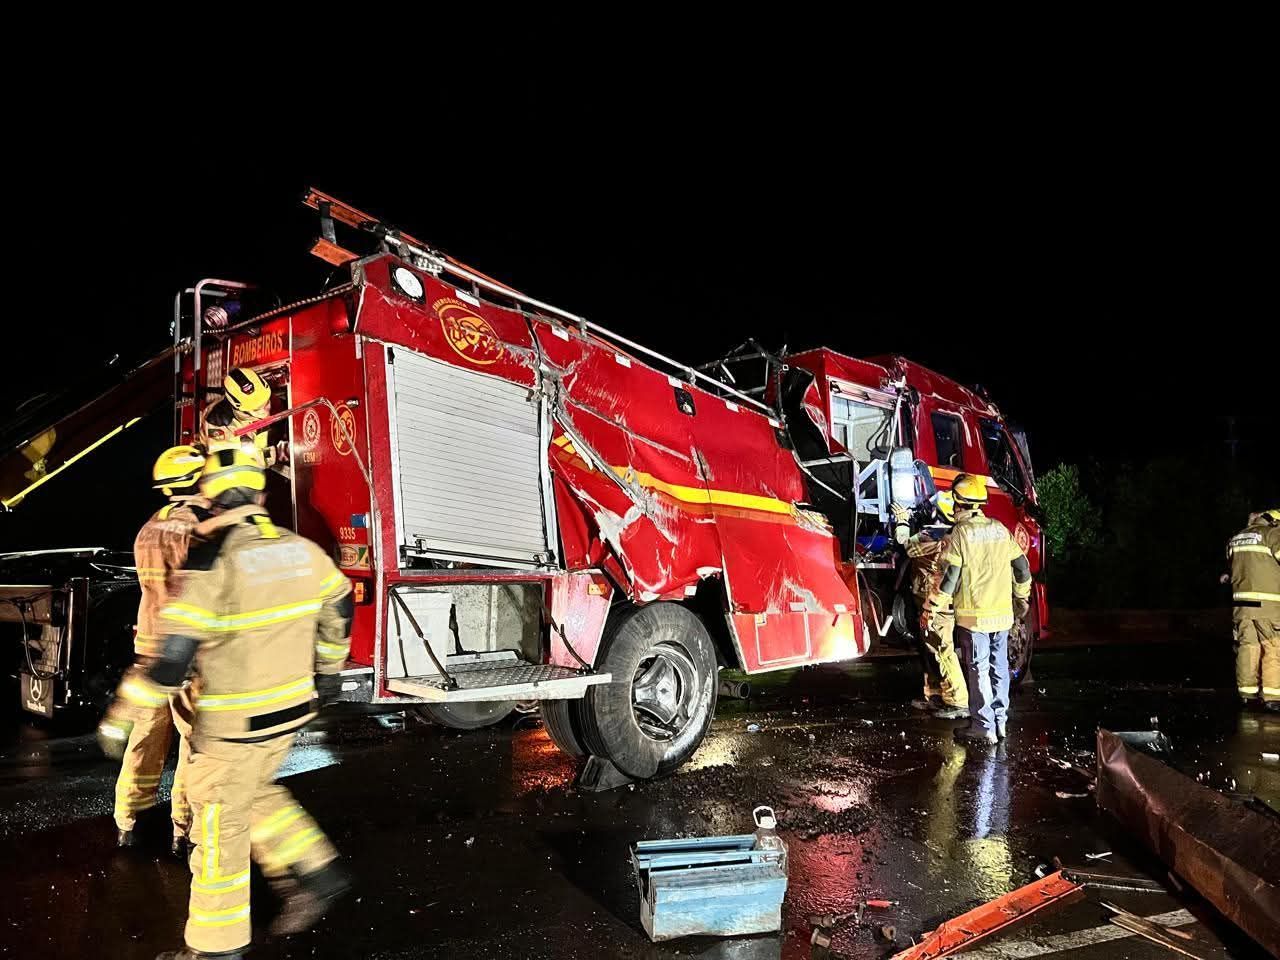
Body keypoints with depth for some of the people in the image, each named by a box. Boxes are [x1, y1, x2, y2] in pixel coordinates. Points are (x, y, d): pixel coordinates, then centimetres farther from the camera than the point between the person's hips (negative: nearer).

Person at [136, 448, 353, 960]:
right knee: (253, 794, 28)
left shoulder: (210, 561, -21)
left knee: (219, 826, 9)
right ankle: (315, 873, 28)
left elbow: (172, 655, -23)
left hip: (236, 723, -6)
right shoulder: (300, 549, -1)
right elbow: (338, 607, 12)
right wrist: (328, 669, 26)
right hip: (292, 705, 7)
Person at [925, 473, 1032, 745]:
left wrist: (934, 607, -7)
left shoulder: (960, 533, -11)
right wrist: (1022, 597, 27)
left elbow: (949, 575, -15)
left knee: (978, 670, 0)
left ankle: (984, 728, 3)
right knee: (999, 667, 14)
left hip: (973, 615, -6)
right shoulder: (1000, 529, 6)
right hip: (1002, 613, 6)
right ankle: (1000, 722, 23)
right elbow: (1021, 566, 13)